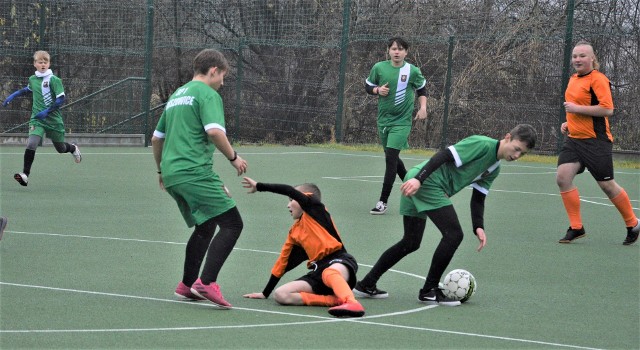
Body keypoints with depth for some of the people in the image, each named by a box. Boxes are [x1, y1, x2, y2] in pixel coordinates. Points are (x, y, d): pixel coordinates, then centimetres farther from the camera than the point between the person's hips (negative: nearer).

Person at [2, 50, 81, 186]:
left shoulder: (54, 80, -11)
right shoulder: (32, 79, 5)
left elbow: (61, 100, -14)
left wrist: (47, 111, -23)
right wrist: (13, 96, 22)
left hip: (53, 119, -2)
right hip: (37, 119, 2)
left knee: (61, 149, 14)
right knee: (31, 144, -22)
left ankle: (73, 148, 50)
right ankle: (25, 174, -21)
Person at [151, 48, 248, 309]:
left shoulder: (177, 95, 23)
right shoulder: (207, 94, -3)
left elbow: (156, 138, 29)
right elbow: (214, 131, -20)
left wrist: (162, 171, 41)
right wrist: (233, 157, -6)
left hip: (171, 174, 9)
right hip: (195, 171, -9)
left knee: (205, 227, 23)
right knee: (231, 224, -11)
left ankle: (187, 285, 24)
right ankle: (206, 282, -24)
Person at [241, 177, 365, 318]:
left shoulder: (315, 209, 4)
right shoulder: (295, 231, 23)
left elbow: (291, 191, -10)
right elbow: (283, 261, 29)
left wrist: (259, 186, -1)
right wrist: (265, 293, 31)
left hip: (338, 260, -8)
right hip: (318, 270, 8)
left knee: (330, 273, -44)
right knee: (280, 295, -13)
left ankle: (351, 303, -68)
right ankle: (335, 299, -26)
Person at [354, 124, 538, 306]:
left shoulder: (494, 169, 17)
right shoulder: (483, 144, -13)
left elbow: (478, 198, 18)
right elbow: (444, 155, -20)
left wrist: (478, 226, 3)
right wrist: (419, 179, -28)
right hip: (427, 182, -10)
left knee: (410, 243, 16)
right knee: (454, 234, -12)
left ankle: (366, 285, 22)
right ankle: (429, 291, -3)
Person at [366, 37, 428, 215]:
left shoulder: (412, 71, -5)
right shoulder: (379, 68, -2)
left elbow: (422, 89, 12)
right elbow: (368, 86, 10)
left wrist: (423, 107, -1)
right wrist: (378, 90, -11)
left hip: (401, 121, -4)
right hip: (383, 119, 4)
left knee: (391, 158, -13)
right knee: (392, 158, 15)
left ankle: (383, 201, -11)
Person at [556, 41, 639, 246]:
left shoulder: (597, 79, -13)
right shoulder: (573, 79, 13)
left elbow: (607, 109, -22)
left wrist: (577, 108, -20)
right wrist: (568, 123, 13)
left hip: (596, 141, -7)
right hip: (574, 139, 8)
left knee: (607, 185, 1)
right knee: (563, 177, -10)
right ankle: (576, 228, -2)